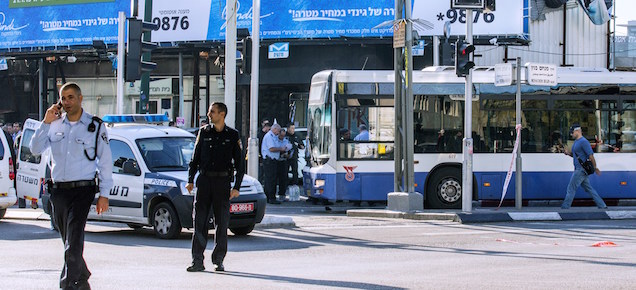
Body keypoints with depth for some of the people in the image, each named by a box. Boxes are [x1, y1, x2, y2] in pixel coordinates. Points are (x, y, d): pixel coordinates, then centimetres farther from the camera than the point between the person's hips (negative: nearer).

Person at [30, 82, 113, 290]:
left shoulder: (95, 126, 0)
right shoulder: (55, 125, 10)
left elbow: (105, 162, 1)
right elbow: (36, 149, 4)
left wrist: (104, 194, -4)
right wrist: (46, 123, -6)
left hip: (82, 189, -4)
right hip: (58, 190, 5)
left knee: (73, 242, -16)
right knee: (69, 242, 13)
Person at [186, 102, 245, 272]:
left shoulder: (233, 135, 3)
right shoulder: (204, 132, 9)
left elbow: (240, 163, 4)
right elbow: (195, 158, 14)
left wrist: (236, 187, -4)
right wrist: (190, 180, 4)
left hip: (222, 182, -2)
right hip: (204, 180, 2)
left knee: (222, 223, 1)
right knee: (200, 221, -4)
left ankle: (218, 261, 9)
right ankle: (197, 261, -4)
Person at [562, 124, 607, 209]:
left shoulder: (583, 141, -16)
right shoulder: (576, 141, 16)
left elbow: (591, 155, -17)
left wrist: (595, 168, -16)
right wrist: (569, 153, 6)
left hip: (581, 170, -10)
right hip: (578, 169, 10)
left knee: (571, 188, -6)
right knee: (589, 189, 12)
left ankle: (565, 208, -2)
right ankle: (602, 205, 15)